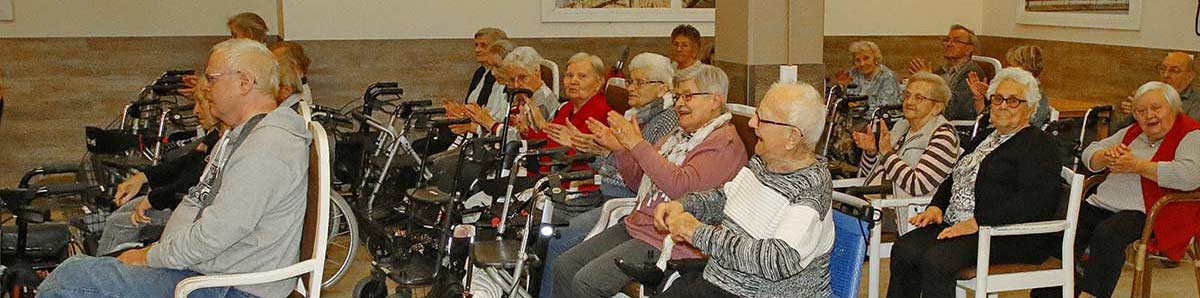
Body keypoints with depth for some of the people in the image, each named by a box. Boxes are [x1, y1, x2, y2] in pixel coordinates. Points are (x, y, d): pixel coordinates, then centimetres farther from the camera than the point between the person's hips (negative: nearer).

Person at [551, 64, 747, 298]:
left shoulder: (725, 143, -11)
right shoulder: (680, 135, 18)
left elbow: (681, 186, -25)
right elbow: (638, 180, 22)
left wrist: (637, 144, -23)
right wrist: (619, 150, 3)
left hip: (667, 241, -9)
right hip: (635, 225, 10)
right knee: (563, 267, 2)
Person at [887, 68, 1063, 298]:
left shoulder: (1039, 145, -4)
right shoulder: (984, 139, 24)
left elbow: (1035, 201, -19)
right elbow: (954, 179, 28)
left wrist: (977, 223, -23)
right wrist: (936, 207, 6)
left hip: (1011, 236, -8)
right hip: (957, 226, 8)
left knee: (936, 260, -31)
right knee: (903, 250, -18)